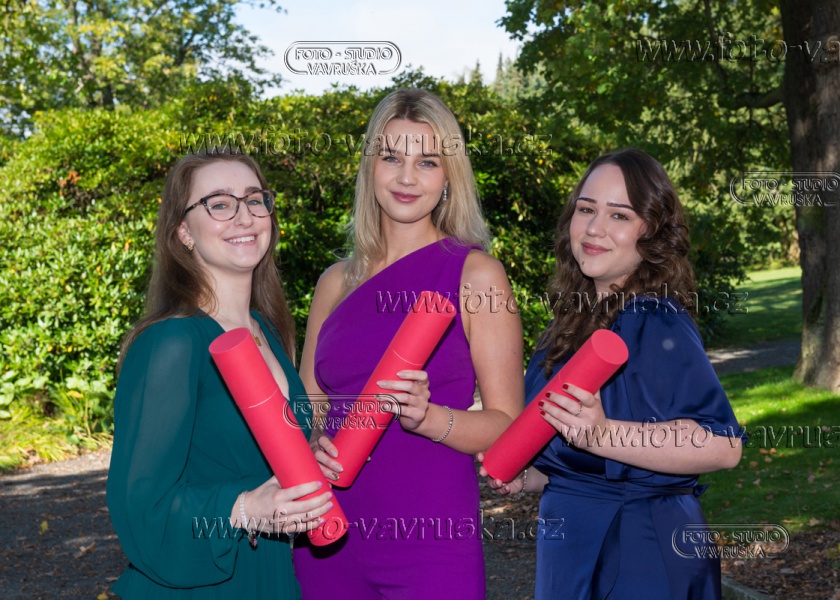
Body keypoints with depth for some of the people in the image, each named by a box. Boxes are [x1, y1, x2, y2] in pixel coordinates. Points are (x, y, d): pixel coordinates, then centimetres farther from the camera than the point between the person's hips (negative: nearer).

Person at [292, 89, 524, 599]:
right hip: (329, 537, 4)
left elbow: (507, 425, -5)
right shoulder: (336, 283, 8)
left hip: (430, 540, -3)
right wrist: (311, 444, -6)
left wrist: (428, 417, -22)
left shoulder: (476, 274, -3)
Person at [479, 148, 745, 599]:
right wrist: (528, 478, 5)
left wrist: (602, 434, -32)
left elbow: (721, 445, -27)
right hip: (571, 546, 8)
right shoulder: (576, 322, 8)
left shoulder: (656, 323, -17)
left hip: (640, 553, -8)